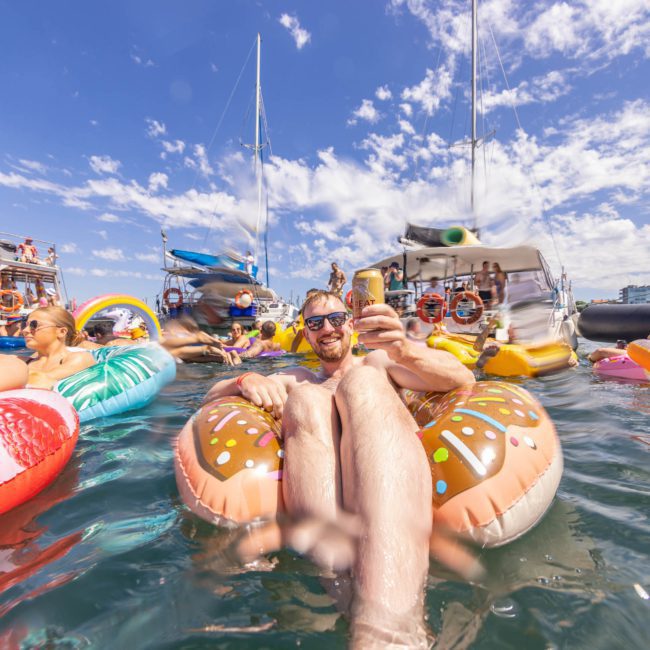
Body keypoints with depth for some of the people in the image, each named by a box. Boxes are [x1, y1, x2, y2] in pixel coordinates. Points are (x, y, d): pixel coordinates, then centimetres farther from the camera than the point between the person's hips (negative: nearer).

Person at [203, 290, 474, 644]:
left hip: (399, 484, -1)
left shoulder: (377, 362, 21)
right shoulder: (297, 379, 26)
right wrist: (246, 381, -8)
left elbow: (462, 378, 3)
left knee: (363, 382, -22)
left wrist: (406, 351, -19)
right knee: (305, 399, -17)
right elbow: (211, 397, 17)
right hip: (309, 493, 2)